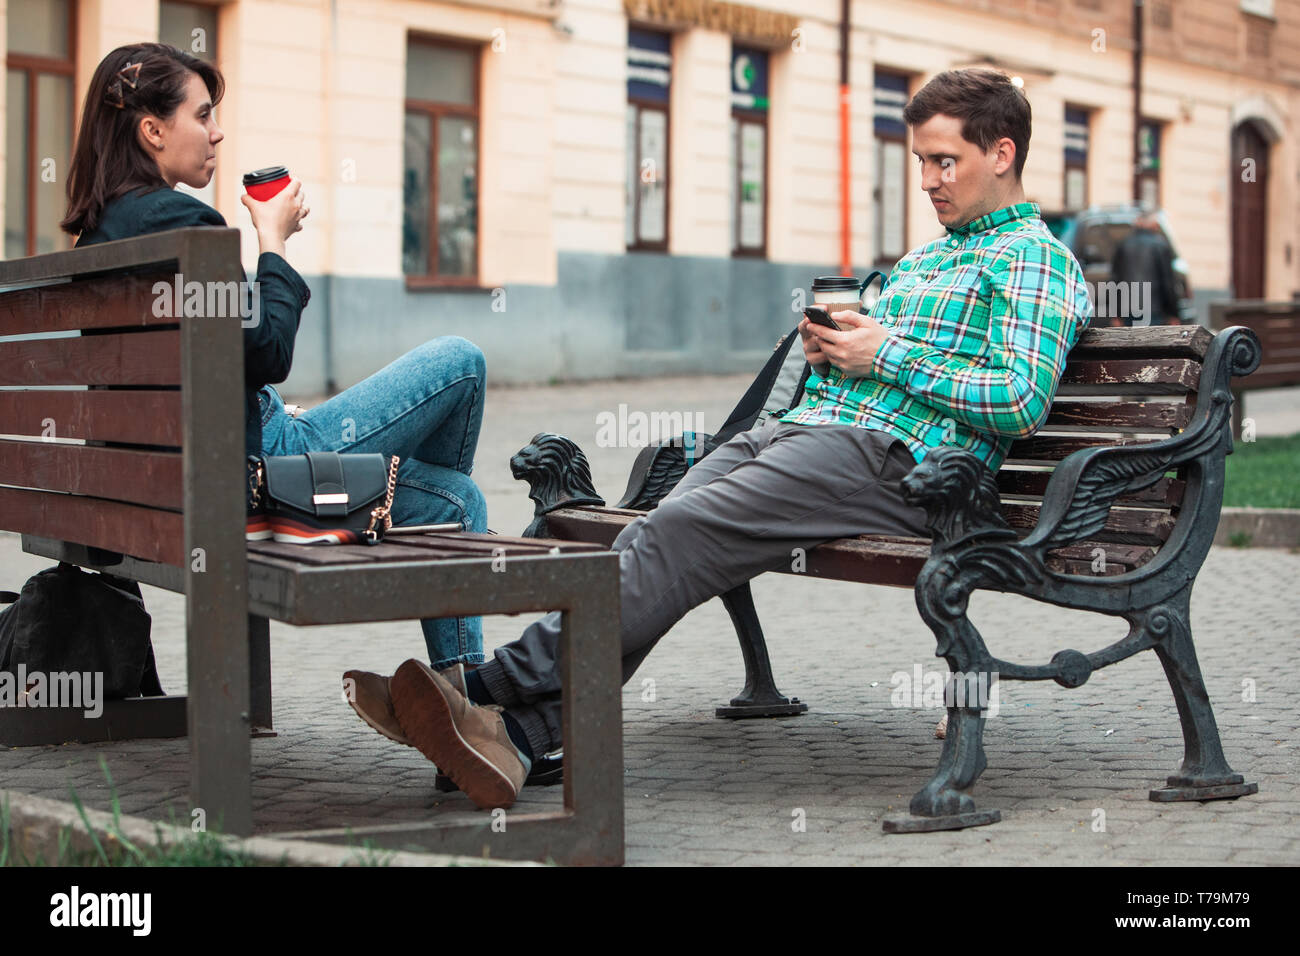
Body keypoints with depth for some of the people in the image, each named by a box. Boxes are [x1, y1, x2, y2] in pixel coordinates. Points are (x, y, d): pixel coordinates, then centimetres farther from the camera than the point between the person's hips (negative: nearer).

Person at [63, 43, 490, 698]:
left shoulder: (101, 231, 11)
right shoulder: (175, 218, -19)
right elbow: (266, 355, -20)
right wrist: (274, 242, -9)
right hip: (259, 458, -10)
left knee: (458, 498, 16)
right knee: (459, 362, 4)